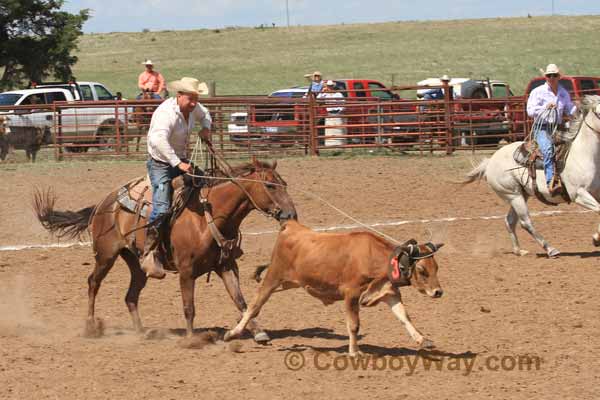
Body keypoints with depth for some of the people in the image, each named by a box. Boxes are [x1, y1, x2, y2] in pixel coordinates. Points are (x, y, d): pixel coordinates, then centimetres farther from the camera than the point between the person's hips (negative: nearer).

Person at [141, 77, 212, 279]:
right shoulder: (167, 113, -28)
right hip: (160, 163, -9)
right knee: (162, 207, -23)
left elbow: (204, 114, 27)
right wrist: (177, 163, -50)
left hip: (180, 161, 9)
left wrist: (206, 128, 4)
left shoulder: (193, 108, -1)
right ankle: (149, 254, -20)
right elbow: (158, 140, -46)